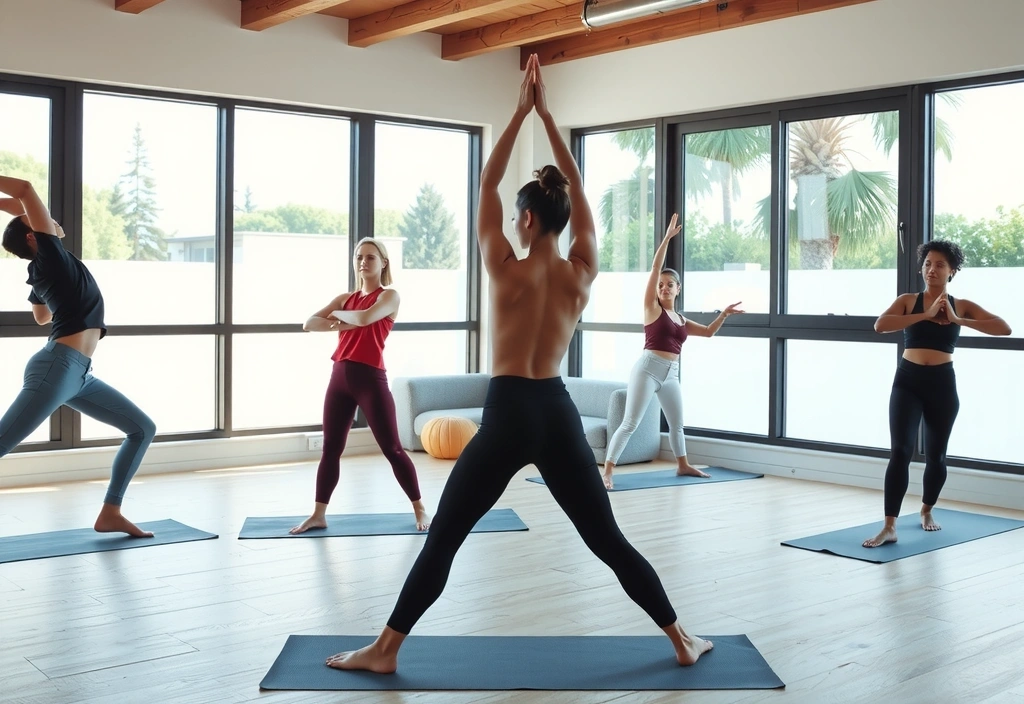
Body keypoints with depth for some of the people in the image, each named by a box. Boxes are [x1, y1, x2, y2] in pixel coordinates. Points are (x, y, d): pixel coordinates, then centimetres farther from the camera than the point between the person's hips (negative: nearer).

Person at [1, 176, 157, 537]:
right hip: (57, 367, -10)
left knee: (143, 428, 13)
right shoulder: (49, 253, 1)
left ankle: (110, 514, 11)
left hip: (78, 374, 10)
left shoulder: (43, 270, 22)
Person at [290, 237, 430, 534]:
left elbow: (365, 318, -20)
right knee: (331, 448, 8)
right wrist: (340, 324, -10)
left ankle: (420, 509, 11)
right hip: (340, 376, 6)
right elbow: (309, 324, 6)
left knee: (392, 448, -1)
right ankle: (318, 514, 16)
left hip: (370, 378, -6)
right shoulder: (345, 298, 16)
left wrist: (338, 315, -1)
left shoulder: (390, 296, 0)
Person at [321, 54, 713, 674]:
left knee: (443, 540, 5)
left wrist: (520, 114, 7)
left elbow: (487, 186, 3)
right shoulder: (583, 274, 2)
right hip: (559, 414, 4)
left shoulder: (507, 271, -6)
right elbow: (579, 191, 13)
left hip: (508, 415, -3)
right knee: (608, 540, 13)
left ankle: (385, 650, 11)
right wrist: (547, 115, 15)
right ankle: (683, 641, 18)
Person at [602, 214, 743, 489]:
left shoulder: (681, 320, 17)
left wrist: (723, 314, 16)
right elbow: (655, 269, -8)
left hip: (671, 374, 7)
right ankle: (607, 472, -12)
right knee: (630, 423, -12)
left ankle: (683, 465, 39)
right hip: (648, 369, -7)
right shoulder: (652, 307, 0)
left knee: (677, 424, 20)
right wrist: (667, 238, -11)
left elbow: (708, 332, 28)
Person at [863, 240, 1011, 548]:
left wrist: (957, 320, -16)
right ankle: (889, 527, -13)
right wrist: (926, 314, -19)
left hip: (942, 384, 2)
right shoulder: (908, 301, 2)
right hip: (907, 381, -1)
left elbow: (1004, 328, -9)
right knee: (900, 451, -14)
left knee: (936, 455, 13)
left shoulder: (962, 306, 4)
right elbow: (880, 325, -17)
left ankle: (927, 510, 40)